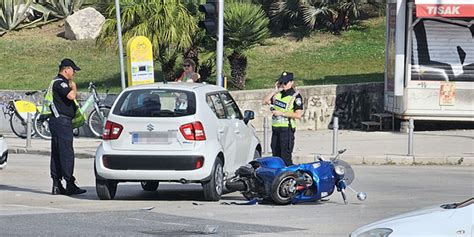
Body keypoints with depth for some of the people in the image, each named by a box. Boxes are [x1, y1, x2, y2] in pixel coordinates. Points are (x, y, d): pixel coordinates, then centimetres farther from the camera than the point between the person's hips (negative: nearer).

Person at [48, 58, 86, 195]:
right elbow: (71, 96, -26)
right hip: (62, 121, -11)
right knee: (67, 153, -10)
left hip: (57, 121, 11)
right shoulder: (60, 82, -13)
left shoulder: (60, 82, 20)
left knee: (56, 154, 9)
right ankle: (70, 184, -10)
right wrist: (73, 87, -8)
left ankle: (56, 185, 11)